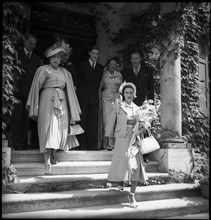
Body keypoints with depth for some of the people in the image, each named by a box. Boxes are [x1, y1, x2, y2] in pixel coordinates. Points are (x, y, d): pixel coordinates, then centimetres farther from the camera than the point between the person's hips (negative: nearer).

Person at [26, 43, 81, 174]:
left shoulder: (65, 72, 14)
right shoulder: (43, 70, 4)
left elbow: (69, 91, 13)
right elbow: (36, 87, 3)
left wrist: (73, 114, 9)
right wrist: (34, 107, 0)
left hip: (61, 101, 4)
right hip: (48, 100, -4)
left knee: (60, 130, 3)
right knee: (49, 130, -10)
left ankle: (53, 154, 27)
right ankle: (47, 162, -10)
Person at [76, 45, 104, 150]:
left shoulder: (100, 67, 16)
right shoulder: (82, 64, 7)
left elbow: (98, 82, 14)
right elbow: (78, 80, 6)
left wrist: (95, 92, 6)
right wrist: (79, 92, 2)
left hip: (94, 98, 3)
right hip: (83, 97, -3)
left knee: (93, 121, 0)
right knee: (82, 120, -3)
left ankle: (92, 144, 4)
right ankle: (82, 144, 1)